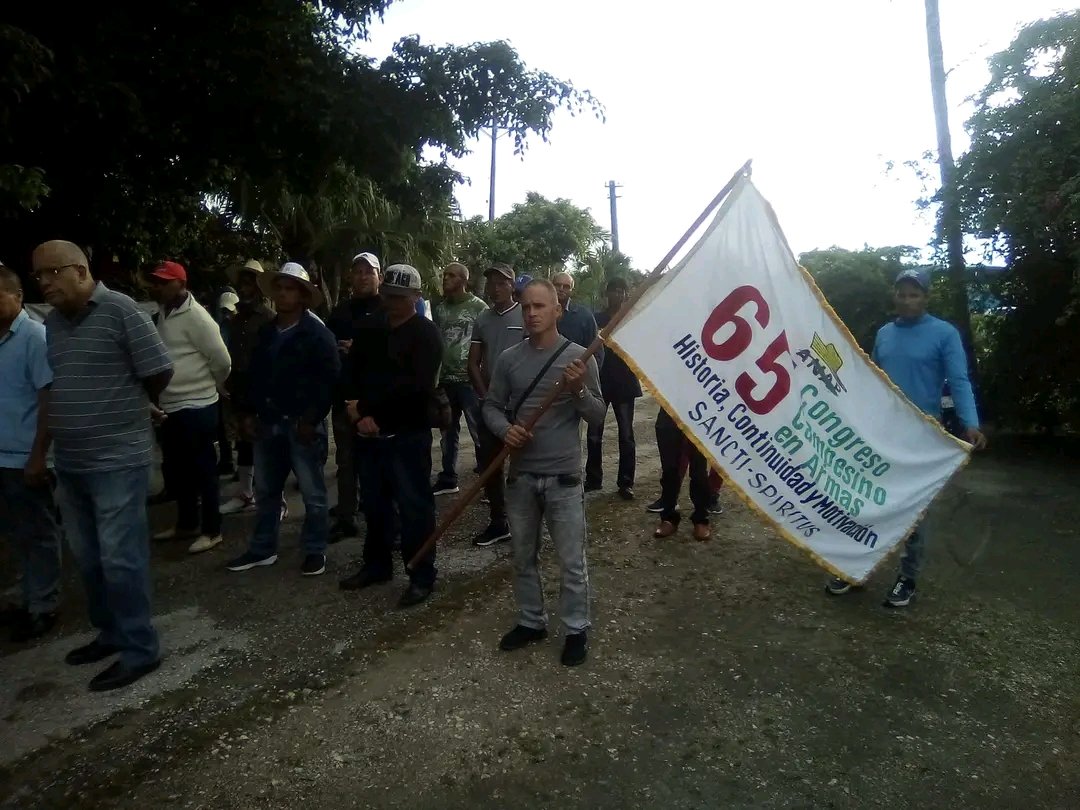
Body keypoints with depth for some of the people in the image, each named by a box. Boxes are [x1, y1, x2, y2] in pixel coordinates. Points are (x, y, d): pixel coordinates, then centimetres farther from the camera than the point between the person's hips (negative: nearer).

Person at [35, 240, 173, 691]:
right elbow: (60, 386, 19)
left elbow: (159, 373, -10)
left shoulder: (120, 311, -11)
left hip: (117, 461, -7)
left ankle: (139, 649, 12)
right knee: (87, 558, 17)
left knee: (120, 558, -2)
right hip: (69, 462, 7)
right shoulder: (52, 322, 11)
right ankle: (110, 632, 34)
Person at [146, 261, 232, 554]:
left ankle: (211, 530, 13)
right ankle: (186, 524, 32)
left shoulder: (196, 316, -15)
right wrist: (156, 399, 19)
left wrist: (206, 387, 1)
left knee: (202, 470, 1)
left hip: (196, 408, -9)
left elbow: (222, 361, -15)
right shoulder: (162, 315, 11)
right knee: (175, 470, 17)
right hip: (169, 408, 9)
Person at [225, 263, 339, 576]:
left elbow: (330, 379, -13)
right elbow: (254, 375, 19)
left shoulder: (318, 334, -7)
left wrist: (312, 419, -17)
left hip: (302, 423, -7)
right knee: (265, 490, 15)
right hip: (268, 422, 7)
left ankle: (315, 551, 16)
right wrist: (248, 412, 10)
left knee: (312, 493, 3)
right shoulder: (266, 333, 14)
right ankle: (262, 548, 29)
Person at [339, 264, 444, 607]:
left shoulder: (426, 334, -7)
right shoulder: (370, 331, 14)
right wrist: (360, 414, -7)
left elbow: (417, 386, -19)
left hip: (408, 434, -7)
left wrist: (366, 407, -16)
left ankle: (422, 577, 12)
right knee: (374, 503, 17)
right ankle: (376, 565, 33)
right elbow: (352, 374, 12)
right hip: (370, 432, 7)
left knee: (414, 505, 0)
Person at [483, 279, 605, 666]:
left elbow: (598, 416, -2)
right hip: (520, 474, 3)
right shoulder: (509, 358, 2)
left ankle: (576, 630, 24)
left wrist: (579, 390, -21)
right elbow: (491, 406, 8)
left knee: (572, 562, 5)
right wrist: (505, 429, -12)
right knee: (523, 556, 16)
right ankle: (531, 621, 35)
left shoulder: (579, 356, -5)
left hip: (563, 476, -3)